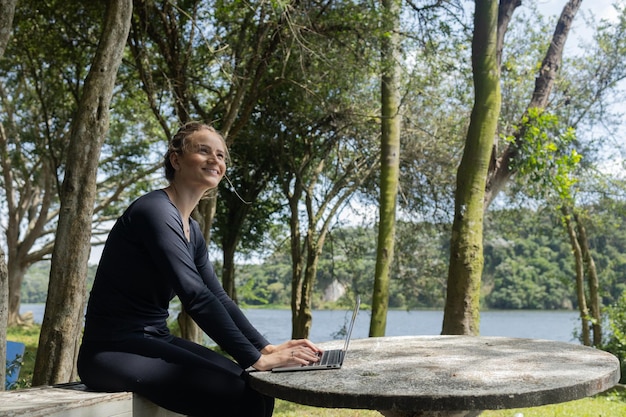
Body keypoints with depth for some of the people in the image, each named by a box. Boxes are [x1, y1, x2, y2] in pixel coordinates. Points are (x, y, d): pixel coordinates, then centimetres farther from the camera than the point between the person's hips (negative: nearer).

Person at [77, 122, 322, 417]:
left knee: (258, 392, -4)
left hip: (154, 341, 9)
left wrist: (266, 347, -3)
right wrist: (256, 359, -26)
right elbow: (196, 297, -26)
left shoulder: (192, 230, 11)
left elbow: (218, 298, 10)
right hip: (113, 351, -9)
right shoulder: (155, 210, -17)